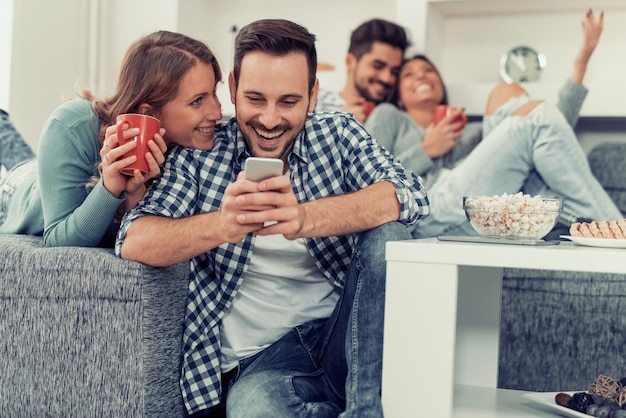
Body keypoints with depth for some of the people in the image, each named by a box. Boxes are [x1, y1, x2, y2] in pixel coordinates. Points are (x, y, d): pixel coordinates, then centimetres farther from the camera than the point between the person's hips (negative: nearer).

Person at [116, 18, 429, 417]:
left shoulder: (338, 133, 4)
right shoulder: (198, 156, 2)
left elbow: (409, 195, -13)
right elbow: (133, 242, -10)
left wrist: (305, 218, -32)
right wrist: (221, 225, -32)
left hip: (347, 334, 4)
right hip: (260, 357, -3)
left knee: (388, 236, -24)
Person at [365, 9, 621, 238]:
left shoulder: (471, 134, 38)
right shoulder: (389, 118, 27)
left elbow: (552, 133, 25)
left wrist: (580, 65, 21)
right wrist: (425, 151, 5)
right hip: (438, 216, -5)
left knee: (507, 94, -3)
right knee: (535, 113, -12)